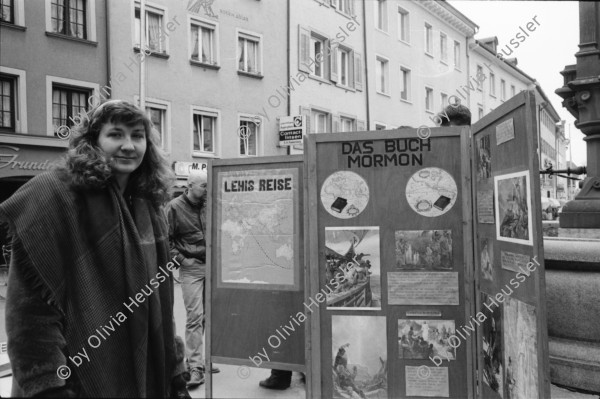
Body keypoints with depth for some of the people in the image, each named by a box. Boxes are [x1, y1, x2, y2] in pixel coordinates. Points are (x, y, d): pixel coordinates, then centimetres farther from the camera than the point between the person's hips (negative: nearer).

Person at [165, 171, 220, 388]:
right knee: (195, 316, -7)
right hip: (191, 268, -5)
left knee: (209, 315, 11)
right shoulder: (174, 207, -5)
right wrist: (180, 259, -11)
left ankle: (200, 359, 27)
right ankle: (195, 367, -1)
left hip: (212, 266, 5)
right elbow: (165, 238, -5)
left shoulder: (209, 205, 8)